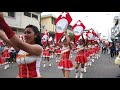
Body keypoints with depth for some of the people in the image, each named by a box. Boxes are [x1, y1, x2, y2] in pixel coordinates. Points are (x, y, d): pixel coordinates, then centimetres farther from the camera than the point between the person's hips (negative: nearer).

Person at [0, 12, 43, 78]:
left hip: (34, 76, -6)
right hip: (20, 76, 6)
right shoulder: (21, 47, 5)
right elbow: (6, 39, -7)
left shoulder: (38, 48, -15)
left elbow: (19, 44, -30)